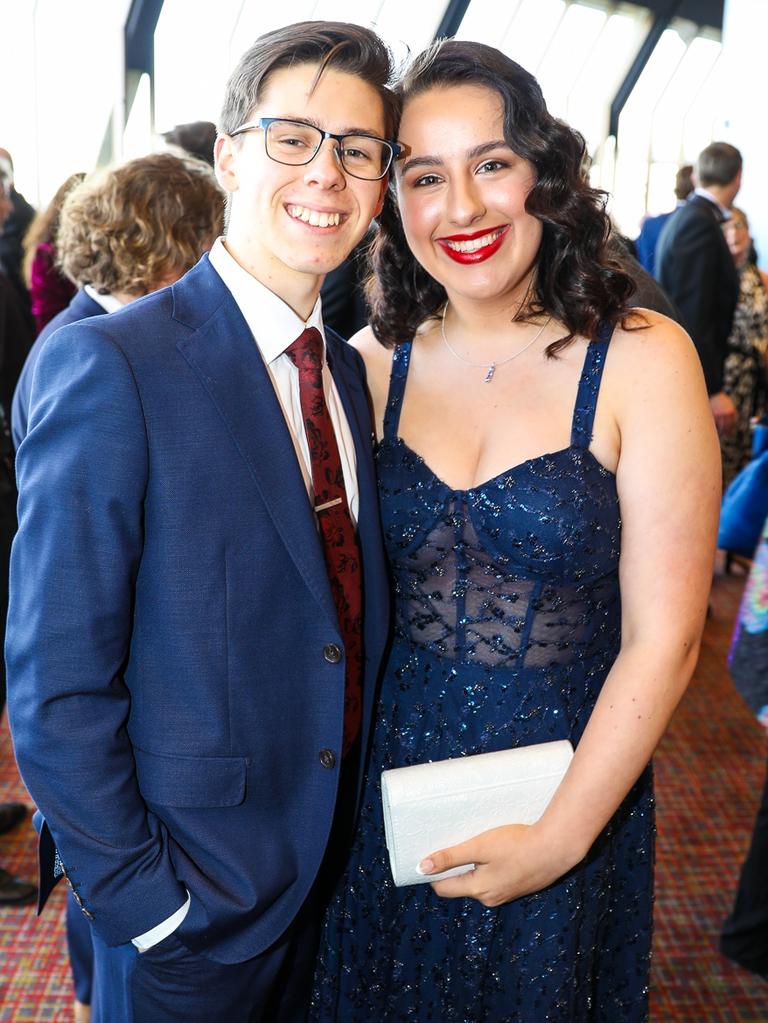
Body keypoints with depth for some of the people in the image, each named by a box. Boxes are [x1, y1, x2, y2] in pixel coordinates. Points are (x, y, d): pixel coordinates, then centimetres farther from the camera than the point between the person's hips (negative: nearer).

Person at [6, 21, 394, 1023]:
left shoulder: (346, 369, 3)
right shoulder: (107, 365, -20)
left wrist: (364, 816, 5)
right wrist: (141, 897, -15)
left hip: (334, 859, 7)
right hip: (186, 896, -6)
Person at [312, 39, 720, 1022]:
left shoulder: (642, 358, -13)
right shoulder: (373, 362, -3)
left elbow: (662, 639, -13)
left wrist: (560, 836, -11)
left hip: (572, 794, -2)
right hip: (388, 784, 3)